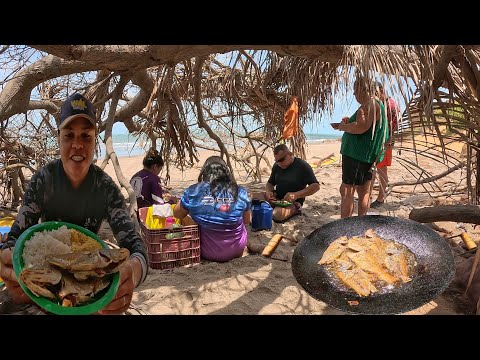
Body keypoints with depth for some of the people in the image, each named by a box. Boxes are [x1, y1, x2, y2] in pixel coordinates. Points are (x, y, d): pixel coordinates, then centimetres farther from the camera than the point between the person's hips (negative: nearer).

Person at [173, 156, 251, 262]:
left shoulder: (193, 192, -13)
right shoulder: (240, 192, -8)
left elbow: (177, 214, 3)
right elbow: (247, 220, 6)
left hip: (207, 253, -2)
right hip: (236, 251, 2)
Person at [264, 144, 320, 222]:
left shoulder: (302, 165, -10)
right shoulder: (276, 166, 7)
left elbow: (316, 186, -15)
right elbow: (270, 183, 18)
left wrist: (296, 195, -28)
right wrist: (268, 192, -8)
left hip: (293, 202, -5)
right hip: (276, 199, 5)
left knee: (278, 215, -35)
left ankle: (294, 209, -5)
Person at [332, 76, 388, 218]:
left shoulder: (369, 105, -15)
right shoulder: (374, 104, 19)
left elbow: (360, 127, -27)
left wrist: (343, 127, -11)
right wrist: (347, 124, 16)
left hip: (358, 155, -11)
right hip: (365, 156, 11)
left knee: (346, 191, -9)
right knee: (363, 191, 15)